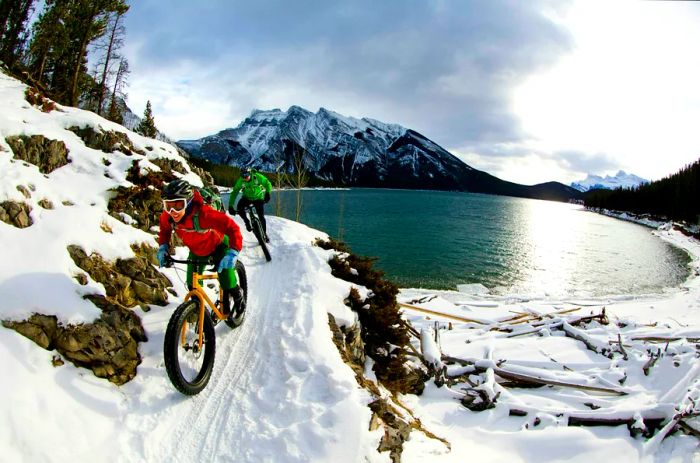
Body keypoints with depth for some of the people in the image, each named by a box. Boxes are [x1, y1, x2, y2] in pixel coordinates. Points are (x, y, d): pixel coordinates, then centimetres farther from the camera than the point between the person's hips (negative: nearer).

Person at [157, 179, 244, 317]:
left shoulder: (204, 213, -43)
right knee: (192, 285, 1)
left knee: (228, 284, -12)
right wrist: (163, 246, -16)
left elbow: (232, 228, -43)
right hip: (197, 250, 5)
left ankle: (237, 296, 23)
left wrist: (233, 252, -54)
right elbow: (165, 229, 0)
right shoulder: (167, 216, -26)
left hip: (218, 245, -4)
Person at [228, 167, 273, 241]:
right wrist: (230, 206, -30)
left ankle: (264, 234, 12)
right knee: (239, 207, -28)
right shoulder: (240, 181, -23)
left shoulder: (257, 177, -26)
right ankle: (247, 222, -2)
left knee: (261, 216, -8)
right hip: (247, 197, 1)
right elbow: (234, 192, -22)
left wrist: (267, 193, -39)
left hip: (258, 198, -1)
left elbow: (268, 184, -20)